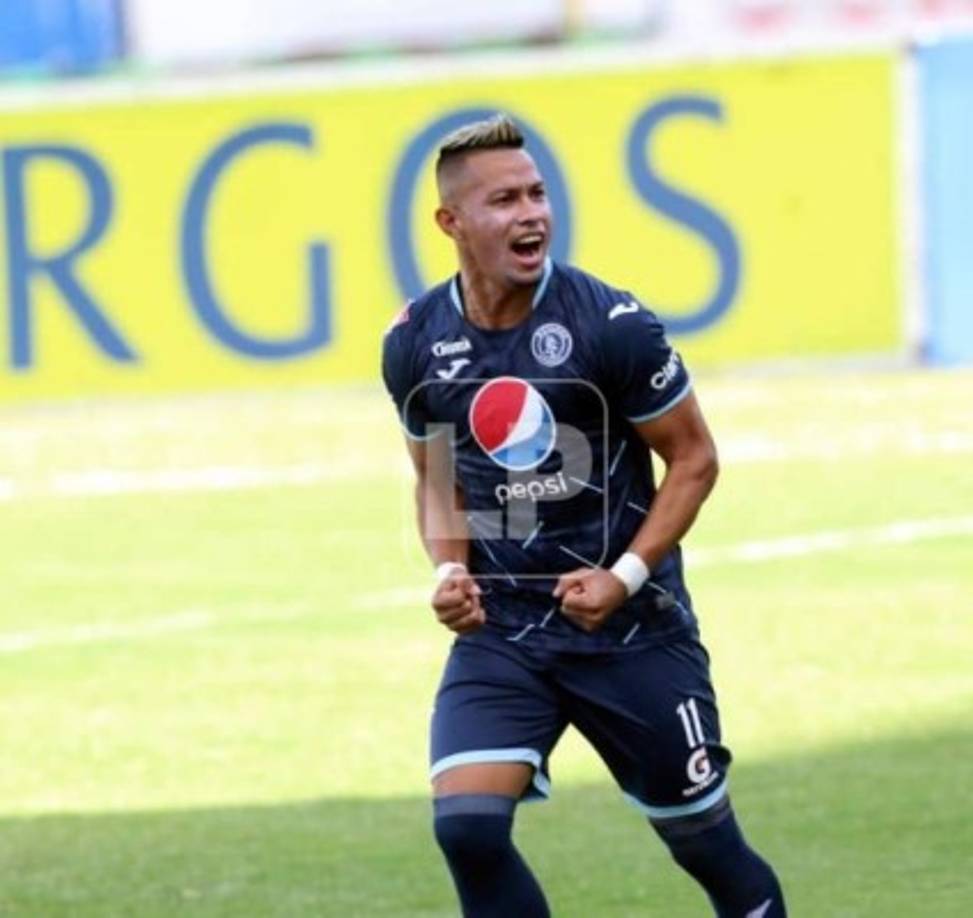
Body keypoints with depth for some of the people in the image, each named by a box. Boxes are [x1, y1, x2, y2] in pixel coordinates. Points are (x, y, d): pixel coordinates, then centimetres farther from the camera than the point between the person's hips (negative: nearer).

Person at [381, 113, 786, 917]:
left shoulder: (611, 325, -13)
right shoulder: (415, 344, -2)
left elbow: (693, 459, -4)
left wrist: (625, 576, -16)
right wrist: (449, 568, -5)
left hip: (633, 630, -2)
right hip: (498, 632, 2)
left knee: (704, 840, 8)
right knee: (466, 825, -17)